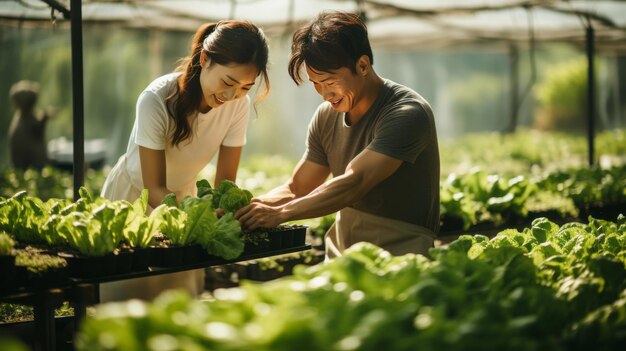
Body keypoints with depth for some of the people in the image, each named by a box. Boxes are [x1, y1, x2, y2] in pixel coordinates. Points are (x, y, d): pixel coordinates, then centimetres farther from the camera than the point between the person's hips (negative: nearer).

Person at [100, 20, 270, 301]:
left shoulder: (238, 105, -18)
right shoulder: (157, 100, -30)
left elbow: (225, 182, -14)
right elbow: (154, 189, -28)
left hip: (184, 196, 4)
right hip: (132, 197, -3)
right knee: (130, 296, -2)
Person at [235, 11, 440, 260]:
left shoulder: (407, 114, -15)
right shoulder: (326, 116, 7)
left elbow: (354, 183, -24)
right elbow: (297, 189, 11)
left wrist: (280, 213, -28)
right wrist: (248, 207, -6)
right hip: (339, 257, 6)